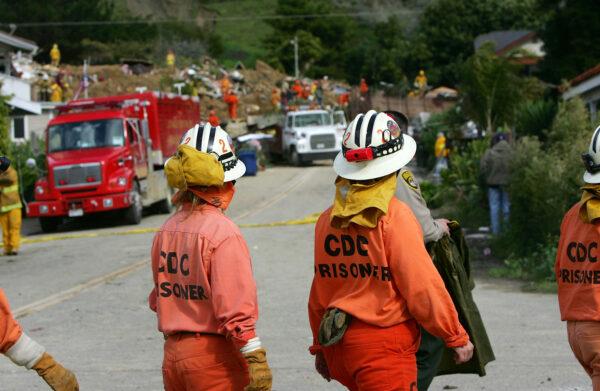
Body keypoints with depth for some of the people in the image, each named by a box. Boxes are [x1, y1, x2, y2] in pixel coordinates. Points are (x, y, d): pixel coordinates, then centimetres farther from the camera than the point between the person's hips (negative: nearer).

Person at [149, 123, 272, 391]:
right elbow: (236, 307, -20)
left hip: (173, 355, 7)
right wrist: (256, 360, -17)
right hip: (214, 357, -7)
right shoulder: (223, 233, -16)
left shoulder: (165, 232, 6)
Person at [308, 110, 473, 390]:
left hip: (338, 346, 7)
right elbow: (423, 286, -14)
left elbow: (318, 292, 13)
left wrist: (320, 347, 24)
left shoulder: (327, 219, 5)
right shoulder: (394, 216, -14)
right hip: (384, 346, -7)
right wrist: (457, 337, -3)